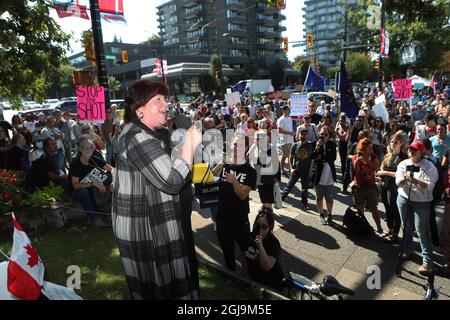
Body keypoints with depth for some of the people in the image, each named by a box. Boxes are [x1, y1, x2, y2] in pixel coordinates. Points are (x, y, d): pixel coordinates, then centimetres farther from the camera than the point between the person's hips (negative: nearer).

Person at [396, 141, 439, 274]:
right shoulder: (403, 164, 2)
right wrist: (405, 178, -27)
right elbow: (398, 182, -5)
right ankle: (408, 249, 40)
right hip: (404, 198, 5)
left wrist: (414, 180, -32)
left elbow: (429, 186, -18)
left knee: (422, 230, -3)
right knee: (406, 227, 19)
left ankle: (427, 260, 7)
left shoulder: (429, 167, -10)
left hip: (421, 202, -4)